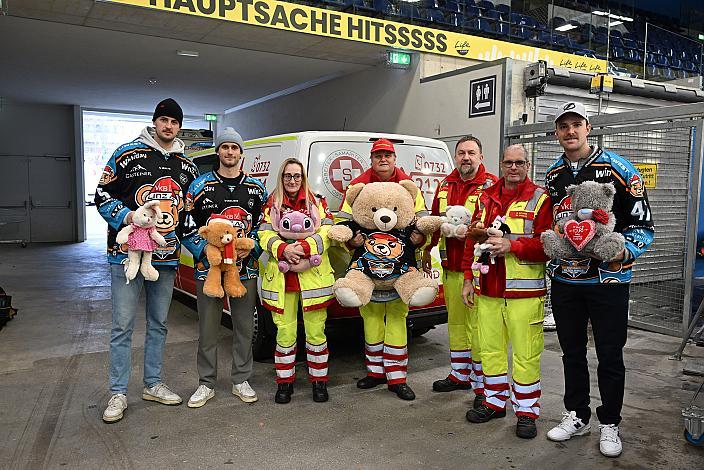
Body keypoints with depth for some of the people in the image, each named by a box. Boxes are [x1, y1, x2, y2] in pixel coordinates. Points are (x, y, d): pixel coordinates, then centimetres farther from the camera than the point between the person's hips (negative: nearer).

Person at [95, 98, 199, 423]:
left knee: (158, 324, 13)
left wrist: (180, 235, 4)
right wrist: (126, 217, -17)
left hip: (166, 258, 5)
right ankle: (118, 394, 11)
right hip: (128, 253, -4)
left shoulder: (187, 166, 12)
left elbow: (192, 209, 20)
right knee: (123, 325, 0)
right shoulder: (128, 154, -1)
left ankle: (153, 384, 26)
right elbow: (102, 195, -1)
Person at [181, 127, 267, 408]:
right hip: (208, 267, -1)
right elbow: (187, 227, 0)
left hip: (245, 269, 2)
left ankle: (241, 381, 24)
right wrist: (206, 250, -14)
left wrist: (250, 247, -9)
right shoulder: (200, 186, 2)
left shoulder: (256, 188, 8)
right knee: (208, 330, 6)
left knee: (244, 328, 8)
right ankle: (206, 384, 21)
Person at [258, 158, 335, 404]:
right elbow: (265, 236, 0)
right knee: (285, 333, 4)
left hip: (313, 276, 0)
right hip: (281, 279, 1)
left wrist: (303, 247, -18)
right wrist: (284, 249, -19)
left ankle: (319, 381, 19)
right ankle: (285, 382, 20)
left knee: (315, 332, 3)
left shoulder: (318, 203, 10)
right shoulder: (271, 205, 11)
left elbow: (326, 234, -2)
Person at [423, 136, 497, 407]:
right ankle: (460, 374, 31)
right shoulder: (445, 185, 14)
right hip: (451, 266, 7)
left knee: (478, 325, -4)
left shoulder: (492, 185, -6)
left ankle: (482, 385, 8)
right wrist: (427, 249, 23)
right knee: (455, 322, 16)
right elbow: (434, 219, 22)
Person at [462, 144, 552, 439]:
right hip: (487, 290, 5)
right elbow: (472, 239, 15)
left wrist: (512, 245, -19)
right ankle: (495, 401, 31)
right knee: (490, 349, 14)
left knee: (525, 354, 1)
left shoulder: (540, 199, -2)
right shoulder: (486, 198, 13)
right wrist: (468, 279, 11)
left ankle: (526, 411, 17)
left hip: (524, 292, -5)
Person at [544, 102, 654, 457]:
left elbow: (643, 224, -7)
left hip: (608, 279, -4)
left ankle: (609, 425, 25)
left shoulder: (618, 169, -9)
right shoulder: (552, 175, 7)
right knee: (572, 352, 15)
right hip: (564, 280, 5)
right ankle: (577, 416, 31)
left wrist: (624, 251, -24)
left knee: (610, 356, 7)